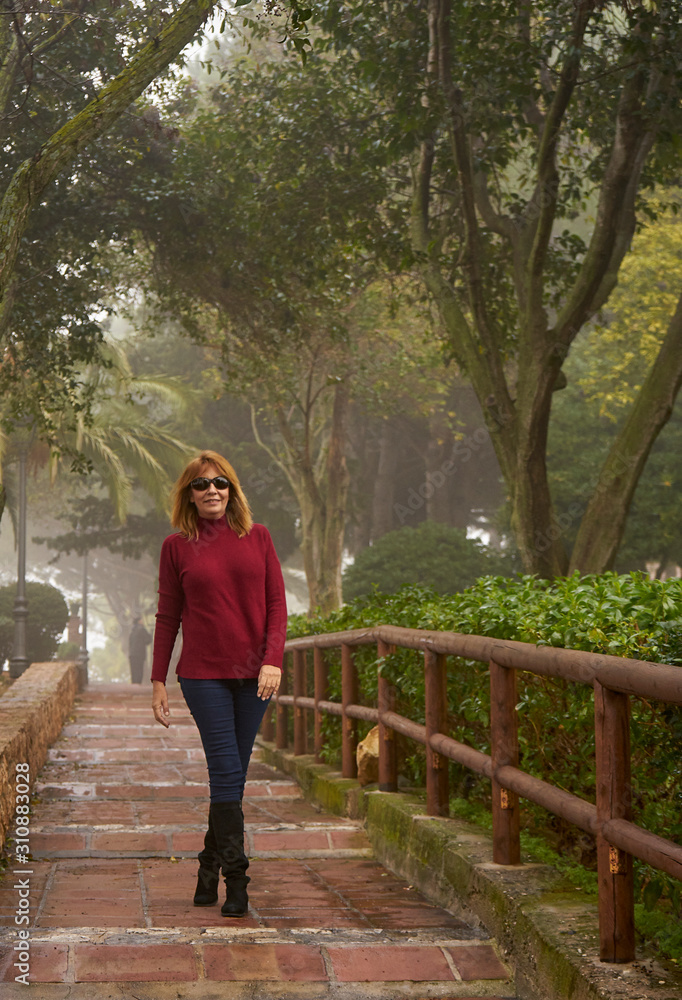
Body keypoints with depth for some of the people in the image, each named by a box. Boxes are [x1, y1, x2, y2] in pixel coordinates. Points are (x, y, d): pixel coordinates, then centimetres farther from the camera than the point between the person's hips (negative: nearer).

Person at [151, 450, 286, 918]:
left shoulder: (257, 537, 6)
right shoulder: (177, 546, 3)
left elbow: (277, 604, 5)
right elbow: (168, 616, 7)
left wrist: (273, 660, -8)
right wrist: (158, 681, 5)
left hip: (253, 672, 2)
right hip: (203, 673, -2)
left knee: (230, 775, 6)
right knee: (227, 772, -9)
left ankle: (209, 869, 20)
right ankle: (236, 880, -4)